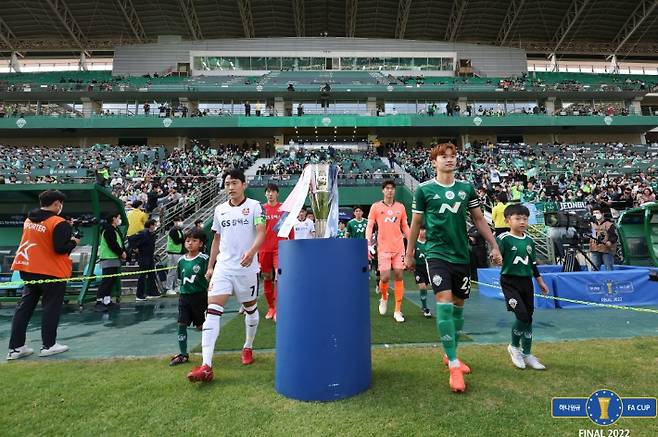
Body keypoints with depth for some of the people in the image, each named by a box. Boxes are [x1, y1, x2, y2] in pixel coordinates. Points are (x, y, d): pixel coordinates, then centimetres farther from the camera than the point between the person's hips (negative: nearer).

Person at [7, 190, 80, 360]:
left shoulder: (29, 220, 7)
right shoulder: (59, 223, -17)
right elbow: (60, 248, -22)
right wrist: (74, 242, -3)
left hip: (28, 269, 7)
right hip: (52, 272, -7)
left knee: (24, 306, 14)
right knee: (51, 307, 6)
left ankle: (16, 347, 18)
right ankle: (48, 345, 14)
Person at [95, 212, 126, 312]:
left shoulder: (116, 230, 19)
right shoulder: (108, 230, -12)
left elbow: (121, 243, 17)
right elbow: (112, 244, -20)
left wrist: (123, 252, 1)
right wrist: (121, 253, -11)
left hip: (115, 259, 10)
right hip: (108, 259, -10)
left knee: (112, 280, 12)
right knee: (106, 281, -12)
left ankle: (107, 300, 19)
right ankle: (99, 301, -12)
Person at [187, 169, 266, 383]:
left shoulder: (254, 206, -3)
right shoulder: (219, 209, 11)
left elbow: (261, 233, -14)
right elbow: (216, 239, 18)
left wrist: (251, 252, -32)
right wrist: (210, 266, 16)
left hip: (247, 267, -3)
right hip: (223, 266, 3)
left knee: (250, 309, 13)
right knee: (212, 310, -11)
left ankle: (248, 348, 38)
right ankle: (206, 366, -12)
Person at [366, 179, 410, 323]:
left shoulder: (400, 207, 8)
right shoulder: (376, 207, 1)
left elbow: (405, 227, 14)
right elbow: (369, 227, 0)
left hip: (399, 248, 2)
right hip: (383, 248, -2)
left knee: (399, 276, 0)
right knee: (385, 277, -7)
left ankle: (398, 310, 10)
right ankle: (384, 298, 27)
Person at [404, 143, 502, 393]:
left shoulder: (466, 188, 8)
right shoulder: (424, 190, -2)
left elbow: (479, 220, 13)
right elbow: (416, 223, 5)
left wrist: (494, 246, 9)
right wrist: (409, 254, 8)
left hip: (461, 255, 4)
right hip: (437, 253, -4)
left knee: (458, 305, 11)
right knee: (444, 303, -15)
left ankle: (450, 355, 29)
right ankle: (454, 366, -6)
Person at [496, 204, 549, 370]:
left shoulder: (529, 241, 9)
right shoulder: (503, 239, -10)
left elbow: (533, 264, 17)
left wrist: (540, 282, 20)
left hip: (527, 282, 6)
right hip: (510, 282, -6)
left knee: (529, 318, 9)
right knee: (522, 316, -14)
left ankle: (527, 354, 24)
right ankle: (514, 347, 13)